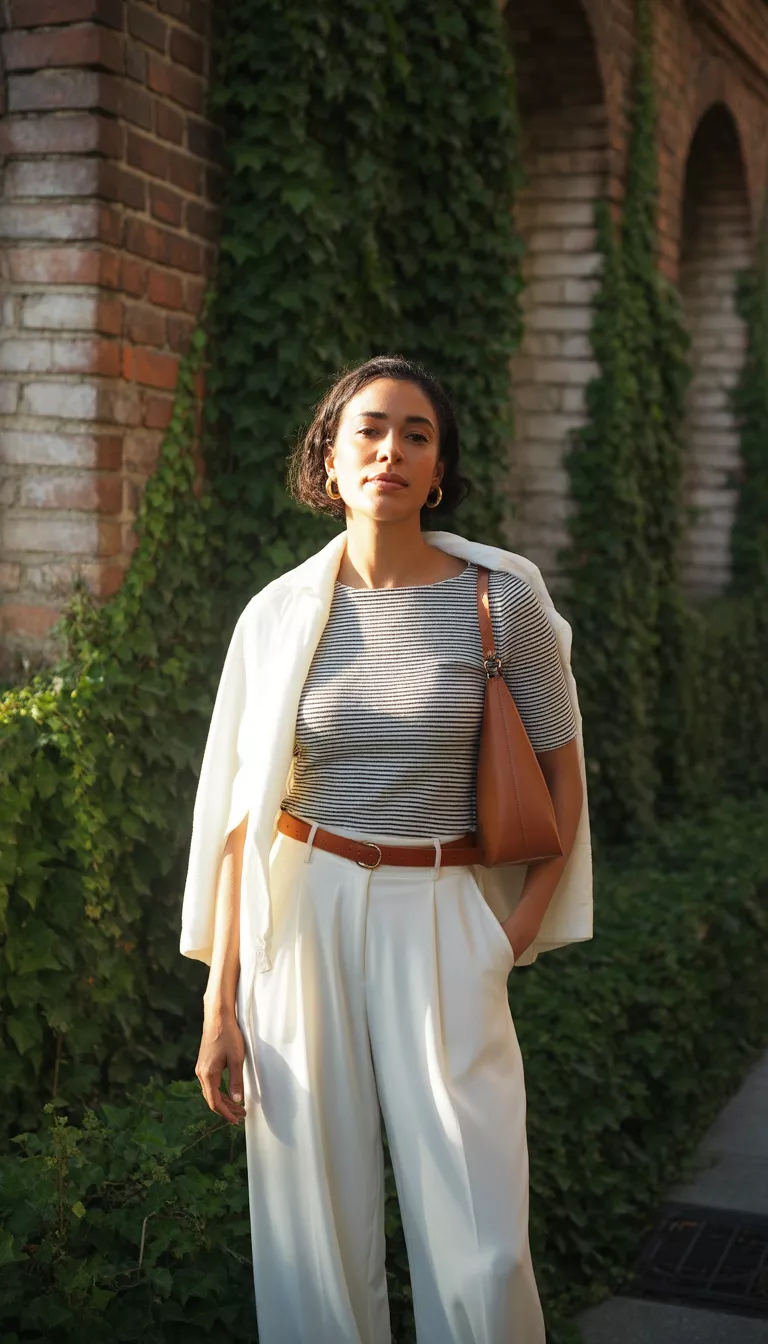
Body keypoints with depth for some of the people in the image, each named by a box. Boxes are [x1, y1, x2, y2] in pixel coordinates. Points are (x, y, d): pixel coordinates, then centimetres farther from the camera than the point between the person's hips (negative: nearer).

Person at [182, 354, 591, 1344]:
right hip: (302, 915, 1)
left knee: (480, 1257, 1)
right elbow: (240, 815, 4)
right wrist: (220, 1006, 2)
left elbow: (564, 778, 7)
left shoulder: (500, 600, -3)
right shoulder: (279, 614, 1)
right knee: (316, 1240, 8)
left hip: (439, 921, -1)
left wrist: (515, 936, -2)